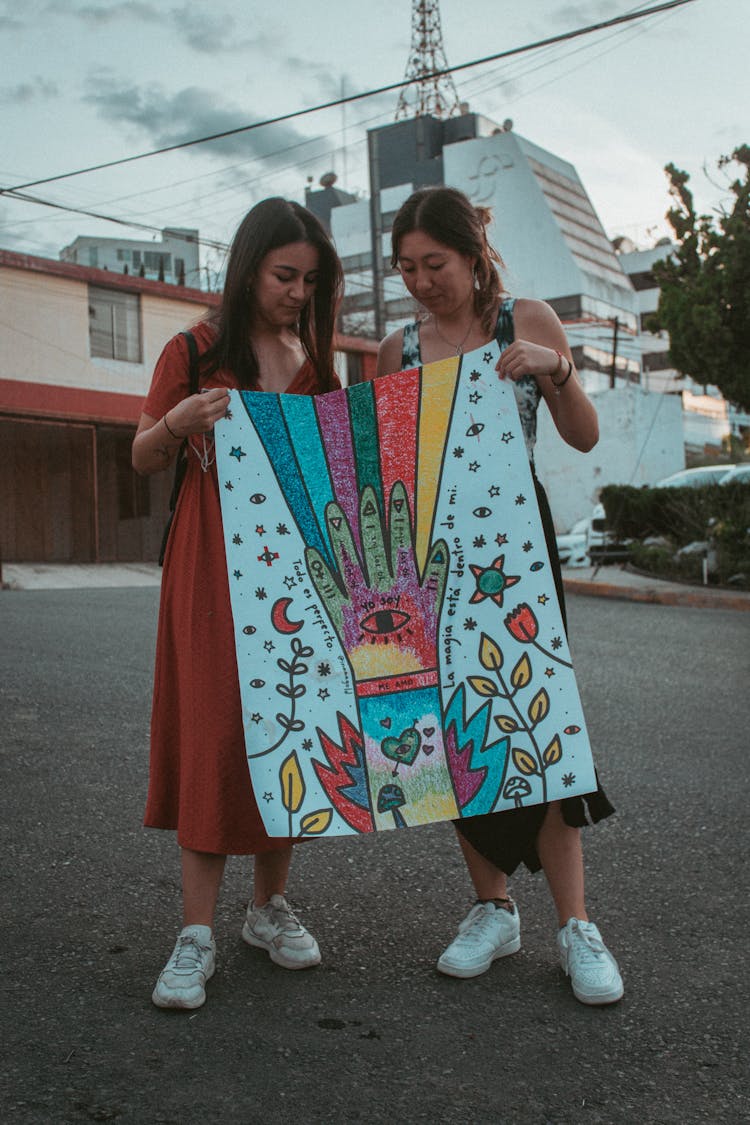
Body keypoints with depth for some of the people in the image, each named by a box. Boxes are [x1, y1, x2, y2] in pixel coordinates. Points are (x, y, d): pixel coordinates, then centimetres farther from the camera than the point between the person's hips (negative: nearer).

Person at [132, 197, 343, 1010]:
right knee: (214, 731, -8)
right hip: (211, 568, -4)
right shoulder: (195, 353, 3)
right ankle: (197, 934, -1)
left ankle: (270, 906, 19)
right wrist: (177, 422, -15)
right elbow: (143, 460, 5)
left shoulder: (315, 362, 15)